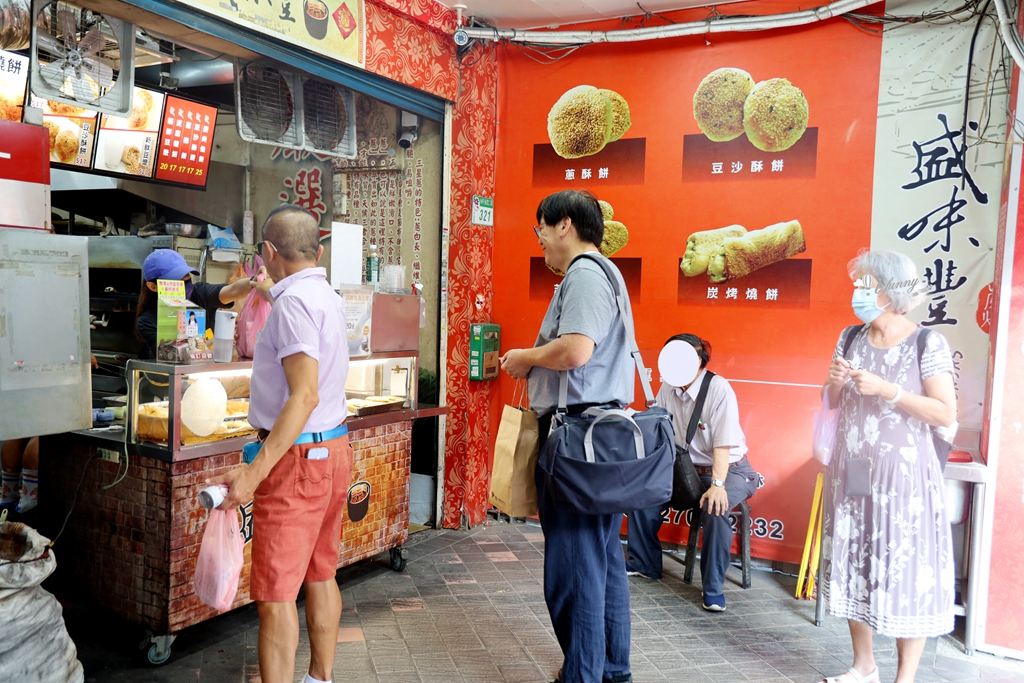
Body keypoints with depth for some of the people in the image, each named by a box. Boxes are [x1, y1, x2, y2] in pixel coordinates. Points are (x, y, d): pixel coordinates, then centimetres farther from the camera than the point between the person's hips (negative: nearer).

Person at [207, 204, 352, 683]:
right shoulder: (328, 297, 10)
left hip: (299, 457, -10)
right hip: (335, 447, 10)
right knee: (321, 576, 18)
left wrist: (255, 472, -28)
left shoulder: (294, 301, -17)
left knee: (275, 594, -2)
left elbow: (305, 395, -26)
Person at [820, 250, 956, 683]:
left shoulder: (927, 343, -9)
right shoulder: (851, 338, 6)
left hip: (902, 474, -5)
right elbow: (831, 402, 14)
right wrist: (835, 382, -8)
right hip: (851, 470, 5)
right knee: (853, 564, 11)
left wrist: (885, 389, -20)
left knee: (906, 569, 0)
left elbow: (946, 413, -13)